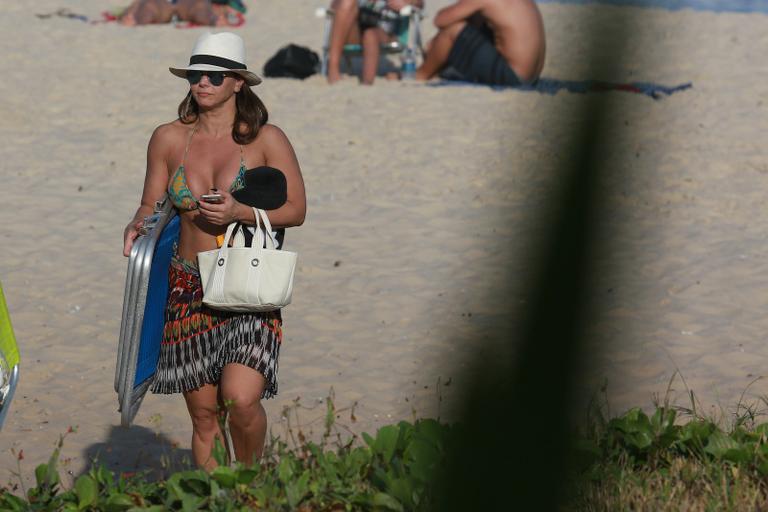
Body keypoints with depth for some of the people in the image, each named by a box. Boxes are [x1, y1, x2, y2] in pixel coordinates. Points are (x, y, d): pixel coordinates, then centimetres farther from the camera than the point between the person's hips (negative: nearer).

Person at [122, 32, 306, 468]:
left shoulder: (266, 139, -2)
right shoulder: (168, 139, 6)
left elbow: (296, 210, -1)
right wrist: (138, 226, -10)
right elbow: (151, 206, 13)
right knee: (203, 412, 4)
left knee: (241, 398, -19)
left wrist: (240, 213, -16)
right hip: (189, 291, 3)